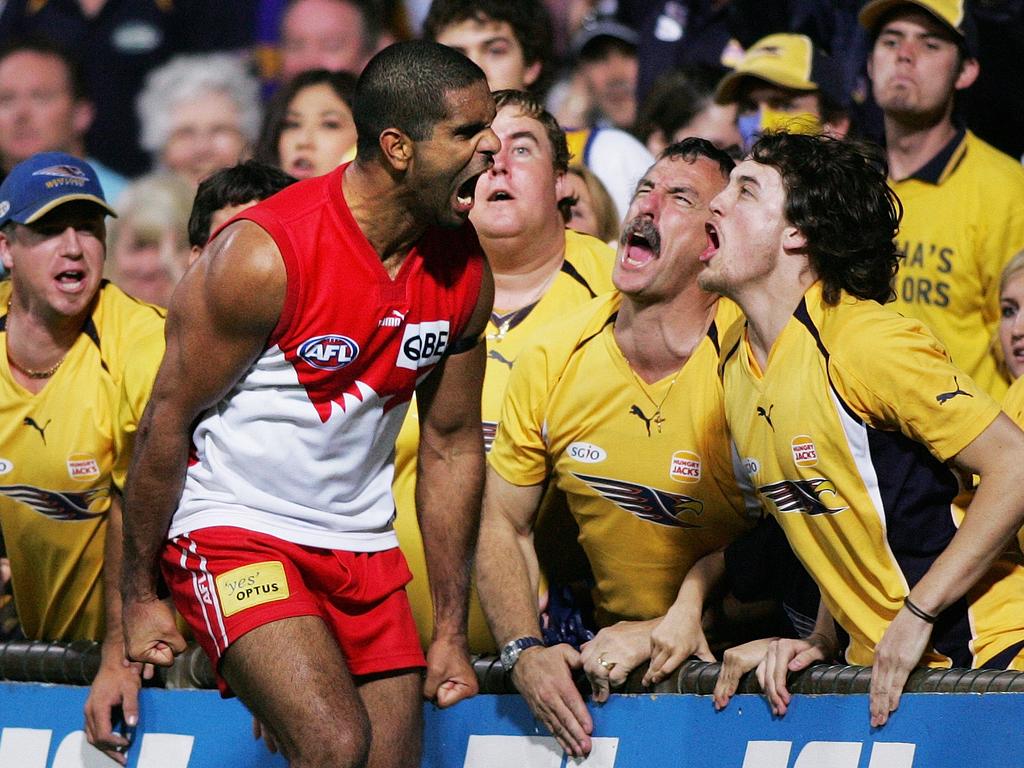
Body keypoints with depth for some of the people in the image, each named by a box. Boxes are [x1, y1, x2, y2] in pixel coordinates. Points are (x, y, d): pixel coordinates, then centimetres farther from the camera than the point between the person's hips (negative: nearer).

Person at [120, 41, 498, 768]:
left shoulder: (465, 272, 0)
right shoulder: (264, 255, -19)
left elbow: (452, 446, 11)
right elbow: (168, 422, -10)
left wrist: (451, 634, 13)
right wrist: (139, 598, -5)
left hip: (361, 542, 7)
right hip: (236, 528, -7)